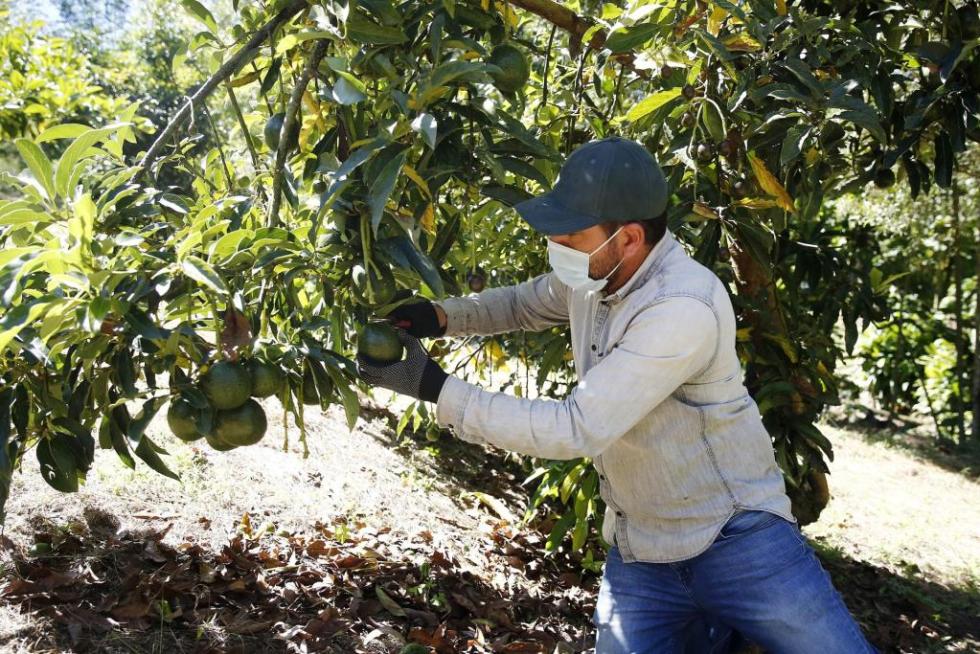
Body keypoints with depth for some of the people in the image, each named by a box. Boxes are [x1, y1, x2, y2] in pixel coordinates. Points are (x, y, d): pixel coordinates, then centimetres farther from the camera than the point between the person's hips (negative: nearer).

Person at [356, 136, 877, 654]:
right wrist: (440, 316, 0)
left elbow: (576, 429, -29)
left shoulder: (683, 308, -27)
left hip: (735, 540, -6)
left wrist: (436, 389, -25)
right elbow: (524, 303, 18)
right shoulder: (591, 272, -3)